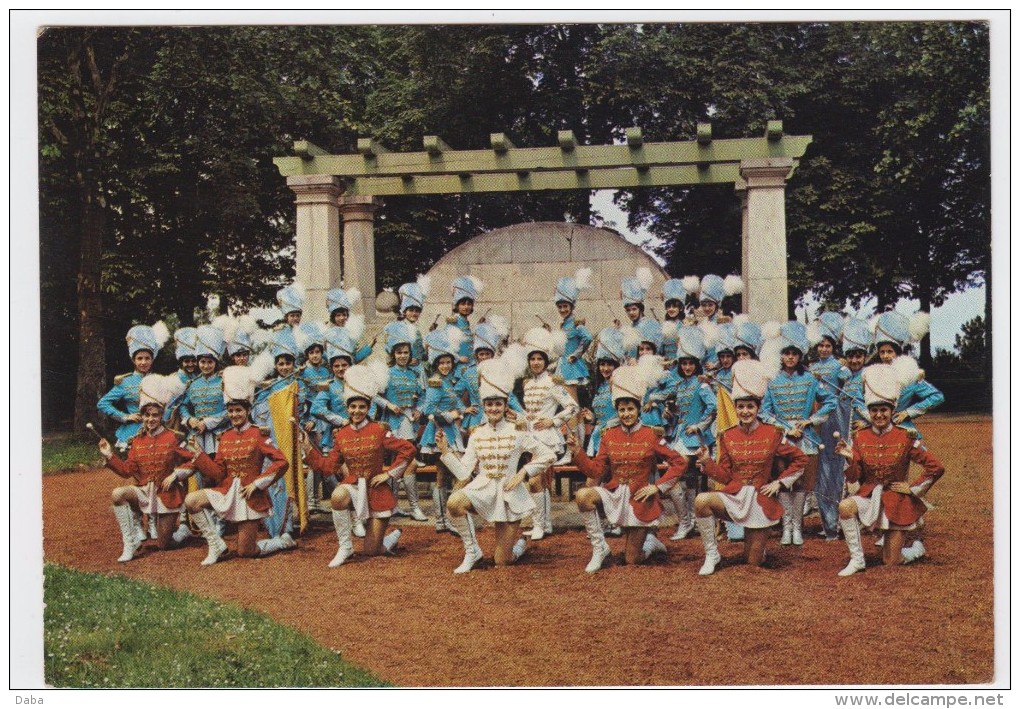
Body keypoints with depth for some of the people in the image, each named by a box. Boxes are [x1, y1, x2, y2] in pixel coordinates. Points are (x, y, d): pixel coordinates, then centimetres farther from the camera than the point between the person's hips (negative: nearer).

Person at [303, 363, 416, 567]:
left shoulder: (379, 430, -10)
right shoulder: (341, 435, 0)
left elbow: (408, 449, -9)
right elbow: (328, 467, 2)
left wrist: (389, 473, -11)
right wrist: (308, 447, -7)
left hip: (376, 489, -2)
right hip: (353, 486, 2)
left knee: (371, 551, 0)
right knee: (337, 497, -37)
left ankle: (394, 536, 37)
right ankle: (345, 548, -18)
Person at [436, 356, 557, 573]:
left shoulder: (517, 432, -6)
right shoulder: (477, 435, 2)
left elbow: (549, 456, -3)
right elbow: (463, 473, -1)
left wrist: (523, 473, -12)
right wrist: (445, 450, -9)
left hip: (509, 494, -2)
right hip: (483, 489, 2)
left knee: (501, 562, 1)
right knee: (454, 503, -34)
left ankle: (519, 543, 39)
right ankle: (472, 551, -11)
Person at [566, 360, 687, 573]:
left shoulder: (651, 435, -8)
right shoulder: (609, 435, 0)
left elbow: (679, 463, -6)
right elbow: (597, 470, -1)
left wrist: (657, 487, -13)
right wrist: (577, 453, -15)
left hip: (639, 498, -2)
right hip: (614, 492, 3)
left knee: (633, 560, 0)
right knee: (583, 496, -30)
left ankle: (651, 541, 36)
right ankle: (599, 547, -14)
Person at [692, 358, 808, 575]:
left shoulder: (773, 435, -6)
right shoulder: (727, 437, -2)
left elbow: (800, 459, 4)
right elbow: (725, 476, 0)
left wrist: (780, 483, -4)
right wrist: (707, 463, -17)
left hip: (760, 500, -1)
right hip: (734, 496, 1)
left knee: (753, 562, 2)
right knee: (701, 501, -32)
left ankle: (757, 547, 41)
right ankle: (712, 554, -15)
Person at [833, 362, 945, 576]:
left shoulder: (906, 438, -12)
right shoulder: (860, 437, -5)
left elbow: (936, 468, -8)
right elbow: (854, 478, -3)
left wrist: (913, 488, -7)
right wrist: (850, 458, -21)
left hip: (897, 500, -2)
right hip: (870, 495, 2)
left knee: (891, 562, 1)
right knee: (845, 506, -32)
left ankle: (917, 548, 36)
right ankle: (856, 560, -16)